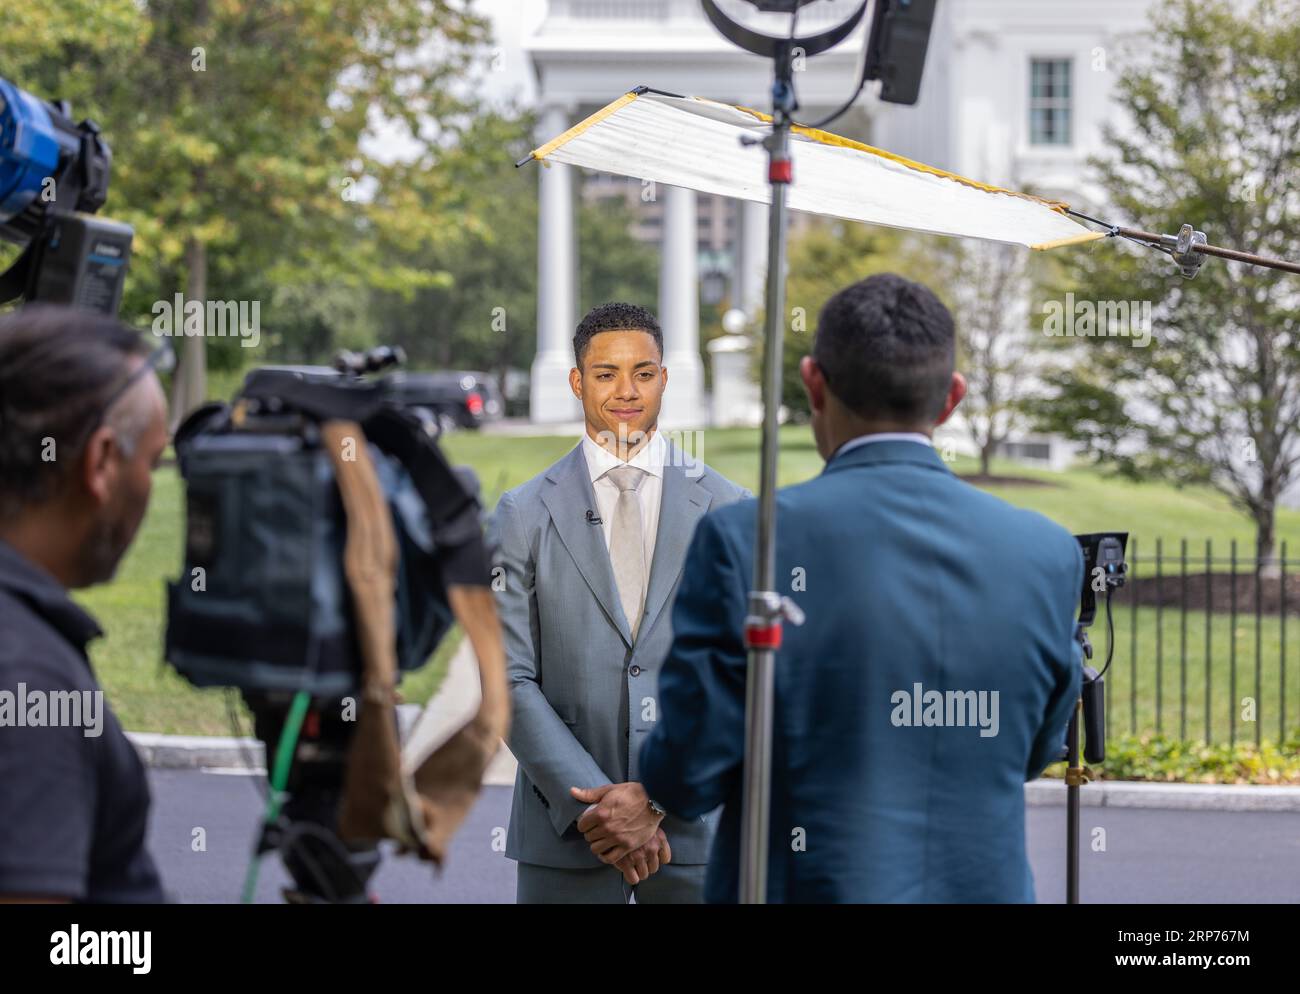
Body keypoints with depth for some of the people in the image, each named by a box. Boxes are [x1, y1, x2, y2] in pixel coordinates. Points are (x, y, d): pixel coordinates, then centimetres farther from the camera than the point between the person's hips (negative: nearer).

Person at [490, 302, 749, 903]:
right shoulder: (524, 515, 4)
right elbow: (511, 680, -2)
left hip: (693, 824, 0)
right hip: (565, 831, 0)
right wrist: (591, 805, -13)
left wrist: (656, 798, -13)